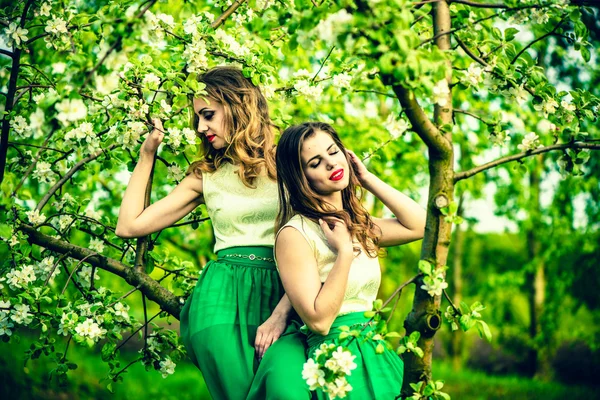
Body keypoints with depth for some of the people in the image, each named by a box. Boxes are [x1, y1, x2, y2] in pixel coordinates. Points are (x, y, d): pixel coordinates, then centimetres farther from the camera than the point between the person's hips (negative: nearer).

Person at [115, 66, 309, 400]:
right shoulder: (205, 176, 15)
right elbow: (129, 226, 12)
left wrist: (282, 314, -12)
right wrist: (147, 155, 13)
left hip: (283, 296, -2)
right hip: (223, 298, 2)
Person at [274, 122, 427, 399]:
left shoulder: (358, 224, 10)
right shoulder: (295, 234, -14)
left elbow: (419, 225, 4)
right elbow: (318, 320, -18)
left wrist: (368, 179, 5)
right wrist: (345, 252, -18)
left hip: (376, 352, 7)